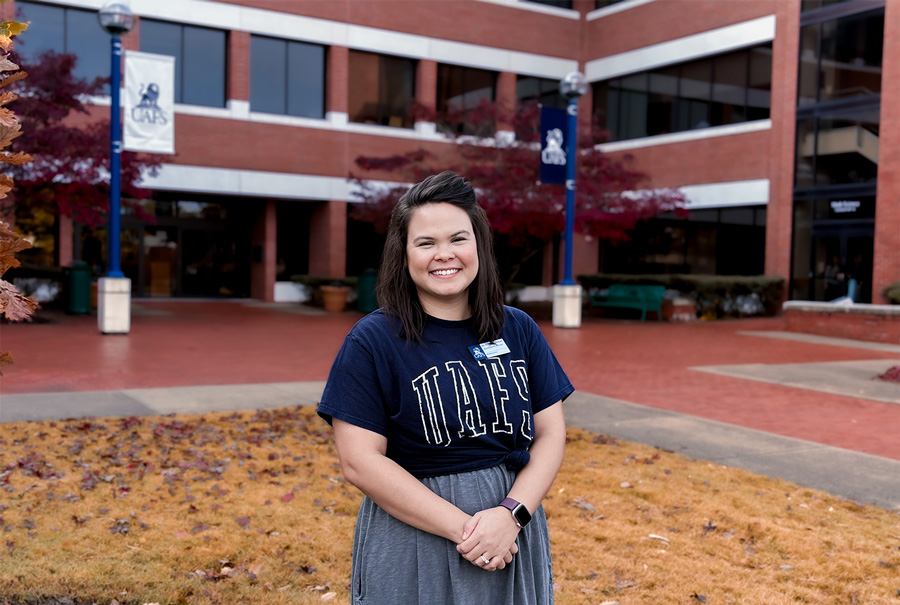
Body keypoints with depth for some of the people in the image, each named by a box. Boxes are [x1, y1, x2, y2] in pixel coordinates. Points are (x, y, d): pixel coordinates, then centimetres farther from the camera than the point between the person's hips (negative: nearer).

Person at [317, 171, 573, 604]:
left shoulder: (519, 330, 2)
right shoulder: (372, 341, -9)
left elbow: (550, 433, 2)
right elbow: (359, 461, -14)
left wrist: (512, 513, -15)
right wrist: (462, 527, -18)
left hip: (513, 540, 4)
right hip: (414, 538, -3)